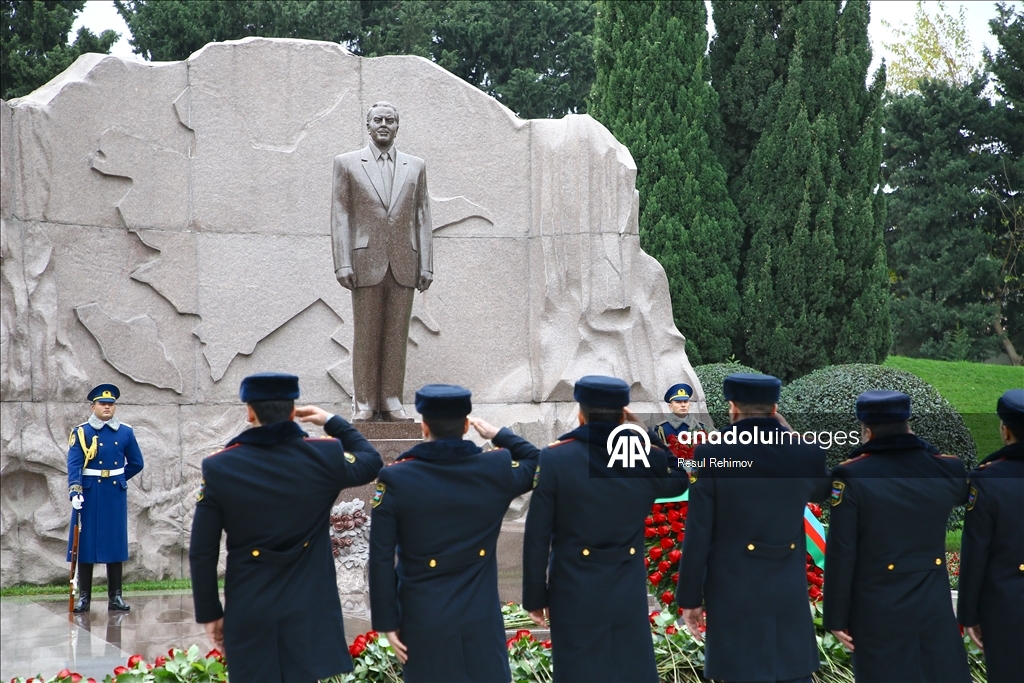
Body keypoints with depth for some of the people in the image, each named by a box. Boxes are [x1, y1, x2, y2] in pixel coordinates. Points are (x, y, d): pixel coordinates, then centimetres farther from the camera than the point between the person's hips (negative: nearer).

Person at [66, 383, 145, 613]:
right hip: (89, 496, -2)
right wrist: (75, 491, -22)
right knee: (85, 543, 1)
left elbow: (136, 463, 13)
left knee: (116, 543, 4)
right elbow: (74, 464, -11)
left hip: (116, 495, 2)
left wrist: (117, 479, 10)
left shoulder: (125, 432, 5)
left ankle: (115, 596, 9)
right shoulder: (81, 432, -2)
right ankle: (84, 596, 8)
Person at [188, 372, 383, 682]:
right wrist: (331, 421, 26)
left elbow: (202, 553, -3)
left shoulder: (218, 468, -7)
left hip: (248, 616, 0)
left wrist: (210, 613, 8)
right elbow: (372, 462, 17)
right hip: (312, 613, 0)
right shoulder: (325, 456, -6)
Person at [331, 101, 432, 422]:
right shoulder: (347, 163, 8)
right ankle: (365, 403, 4)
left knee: (397, 335, 2)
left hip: (404, 263, 2)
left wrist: (426, 265, 4)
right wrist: (342, 263, -6)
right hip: (366, 262, -2)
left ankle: (391, 401, 6)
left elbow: (422, 217, 11)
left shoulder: (415, 166, 14)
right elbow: (339, 215, 3)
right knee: (366, 335, -1)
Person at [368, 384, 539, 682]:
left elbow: (381, 560, -9)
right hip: (481, 619, 1)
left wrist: (387, 622, -1)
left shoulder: (396, 478, -12)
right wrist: (498, 434, 20)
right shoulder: (497, 468, -7)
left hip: (423, 623, -1)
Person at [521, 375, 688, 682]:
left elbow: (537, 537, -8)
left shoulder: (555, 458, -11)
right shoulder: (647, 458, -5)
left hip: (574, 599, -2)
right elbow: (679, 481, 20)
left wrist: (535, 597, 2)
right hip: (628, 598, 2)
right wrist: (646, 435, 16)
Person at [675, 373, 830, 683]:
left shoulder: (711, 454, -11)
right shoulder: (806, 454, -2)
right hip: (789, 595, 3)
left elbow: (697, 535, -9)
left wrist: (690, 598, 0)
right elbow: (823, 491, 22)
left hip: (733, 596, -3)